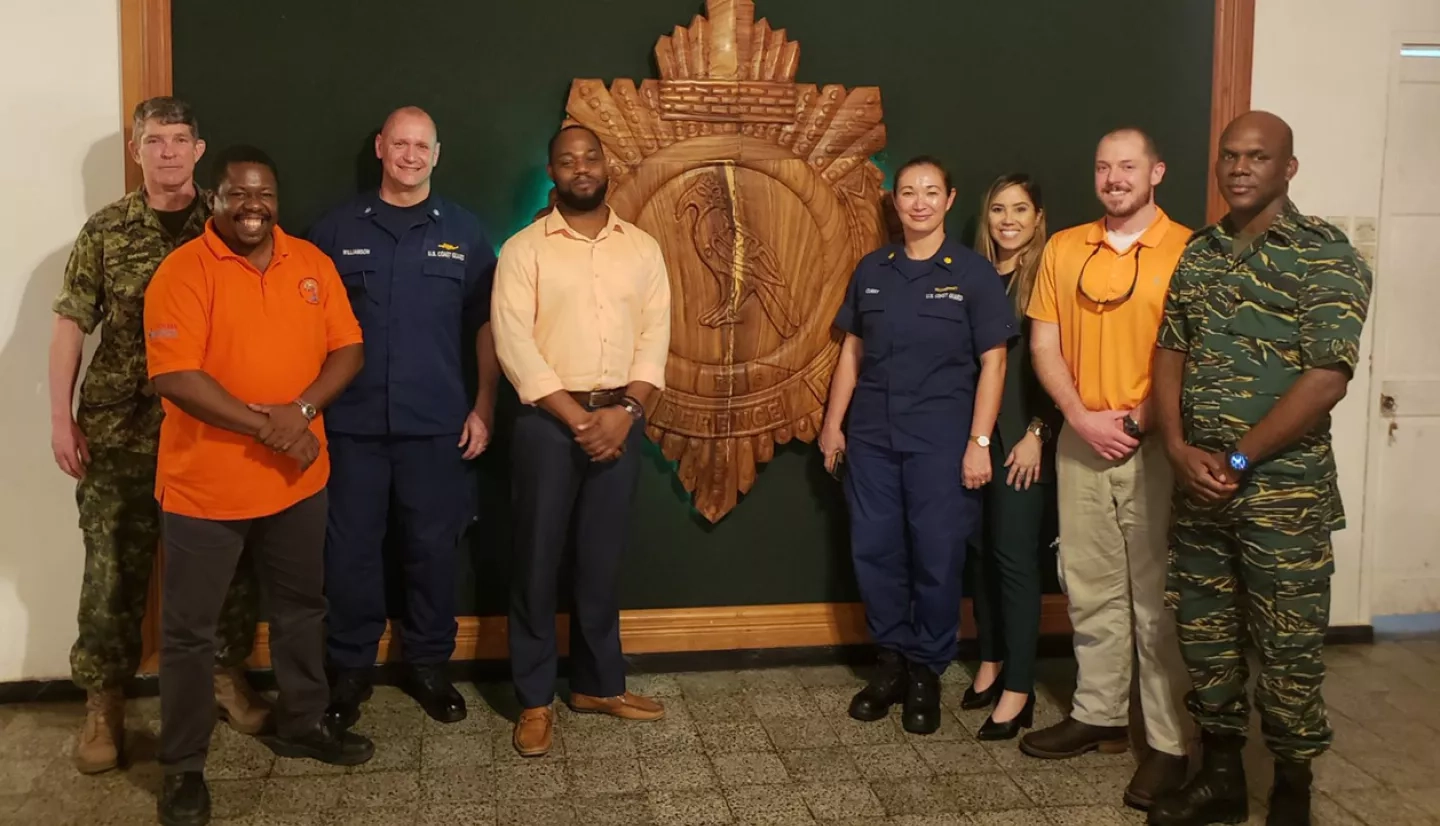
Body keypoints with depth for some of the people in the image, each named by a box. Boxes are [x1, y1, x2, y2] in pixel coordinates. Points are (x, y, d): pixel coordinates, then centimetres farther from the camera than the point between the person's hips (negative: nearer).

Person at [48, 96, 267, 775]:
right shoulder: (105, 230, 2)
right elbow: (71, 324, 3)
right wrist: (61, 417, -3)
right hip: (120, 431, -1)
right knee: (114, 567, 4)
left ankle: (228, 674, 27)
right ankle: (103, 700, 18)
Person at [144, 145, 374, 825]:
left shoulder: (311, 262, 4)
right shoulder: (183, 271, -12)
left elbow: (347, 349, 2)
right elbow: (175, 378, -19)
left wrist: (301, 411, -15)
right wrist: (265, 426, -21)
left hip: (297, 478, 5)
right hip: (206, 484, -5)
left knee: (301, 608, 19)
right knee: (189, 630, 6)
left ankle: (301, 724, 38)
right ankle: (182, 764, 21)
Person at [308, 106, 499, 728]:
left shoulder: (463, 233, 5)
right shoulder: (337, 230, 4)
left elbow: (485, 326, 7)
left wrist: (483, 408, 2)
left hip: (437, 425, 0)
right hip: (352, 423, 0)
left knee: (433, 548, 8)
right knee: (351, 549, 6)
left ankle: (429, 664, 24)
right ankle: (350, 667, 22)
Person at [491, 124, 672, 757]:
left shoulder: (642, 248, 8)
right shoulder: (524, 249, -2)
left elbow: (655, 336, 3)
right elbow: (513, 344, -10)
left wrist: (625, 411, -11)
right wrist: (579, 418, -15)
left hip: (621, 418, 3)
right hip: (548, 420, -3)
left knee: (602, 559, 12)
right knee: (538, 560, 3)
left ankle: (597, 684, 26)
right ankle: (534, 698, 15)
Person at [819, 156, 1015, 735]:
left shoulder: (972, 274, -1)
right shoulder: (872, 270, 9)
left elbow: (992, 362, -3)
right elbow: (851, 352, 13)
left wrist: (979, 441, -9)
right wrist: (833, 423, 9)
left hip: (941, 439, -3)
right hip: (871, 434, 3)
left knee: (937, 557, 1)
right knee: (874, 551, 6)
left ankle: (927, 672, 17)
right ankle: (891, 661, 22)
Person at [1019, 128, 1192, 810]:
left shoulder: (1186, 251, -3)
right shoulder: (1063, 249, 9)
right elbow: (1043, 345, 6)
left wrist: (1140, 419, -13)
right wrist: (1083, 418, -6)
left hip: (1156, 445, -4)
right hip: (1080, 442, 4)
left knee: (1157, 597, -2)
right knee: (1090, 590, 11)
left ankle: (1170, 742, 7)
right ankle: (1099, 715, 25)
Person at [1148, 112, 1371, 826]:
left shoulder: (1325, 256, -8)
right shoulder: (1196, 253, 10)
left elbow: (1327, 379, -15)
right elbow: (1169, 354, 10)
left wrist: (1236, 459, -14)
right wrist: (1179, 449, -6)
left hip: (1284, 489, -5)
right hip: (1197, 486, 5)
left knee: (1287, 650, 4)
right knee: (1204, 634, 13)